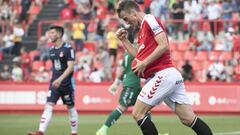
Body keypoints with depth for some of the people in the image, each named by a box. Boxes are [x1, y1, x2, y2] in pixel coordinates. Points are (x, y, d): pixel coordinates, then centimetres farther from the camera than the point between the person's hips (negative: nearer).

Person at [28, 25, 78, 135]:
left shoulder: (68, 49, -11)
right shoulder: (51, 50, 10)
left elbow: (70, 67, -17)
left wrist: (60, 79, -28)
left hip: (66, 83, -5)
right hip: (54, 82, 5)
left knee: (71, 108, 8)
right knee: (48, 106, -9)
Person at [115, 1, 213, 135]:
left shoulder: (150, 20, -5)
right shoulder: (142, 29, 24)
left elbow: (164, 46, -15)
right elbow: (139, 56, 24)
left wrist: (144, 63, -14)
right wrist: (124, 40, 20)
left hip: (163, 75, -9)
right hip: (172, 76, 9)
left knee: (138, 114, -6)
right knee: (189, 118, 1)